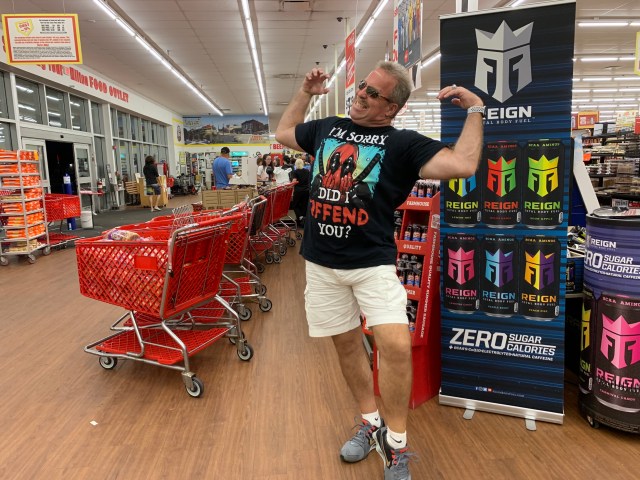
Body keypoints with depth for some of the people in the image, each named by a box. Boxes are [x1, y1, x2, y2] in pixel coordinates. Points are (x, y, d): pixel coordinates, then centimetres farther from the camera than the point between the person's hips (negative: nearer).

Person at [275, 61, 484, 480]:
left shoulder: (402, 143, -3)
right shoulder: (326, 128, 10)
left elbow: (462, 165, -14)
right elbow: (283, 133, 28)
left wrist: (475, 109, -7)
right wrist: (306, 92, 21)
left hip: (373, 262, -4)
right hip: (322, 263, 5)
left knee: (396, 345, -20)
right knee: (346, 343, 13)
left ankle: (396, 444, 4)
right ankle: (371, 422, 34)